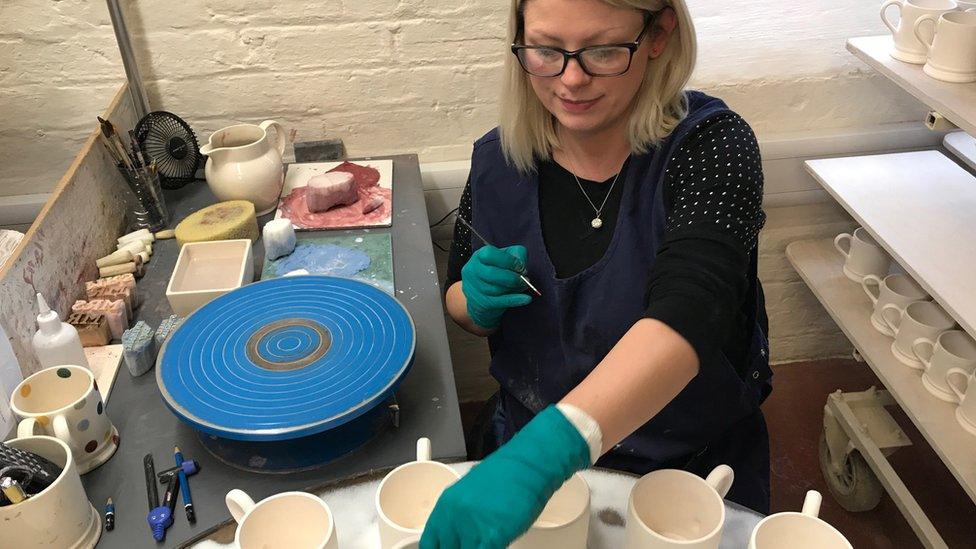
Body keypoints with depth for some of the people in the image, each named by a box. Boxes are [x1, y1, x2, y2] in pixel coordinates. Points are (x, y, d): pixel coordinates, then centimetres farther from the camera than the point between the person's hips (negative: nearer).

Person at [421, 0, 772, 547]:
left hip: (694, 466, -2)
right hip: (529, 446, 3)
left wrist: (548, 447, -55)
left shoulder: (708, 144, -24)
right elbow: (460, 304, 3)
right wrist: (478, 303, -21)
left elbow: (687, 314, -41)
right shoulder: (498, 160, -12)